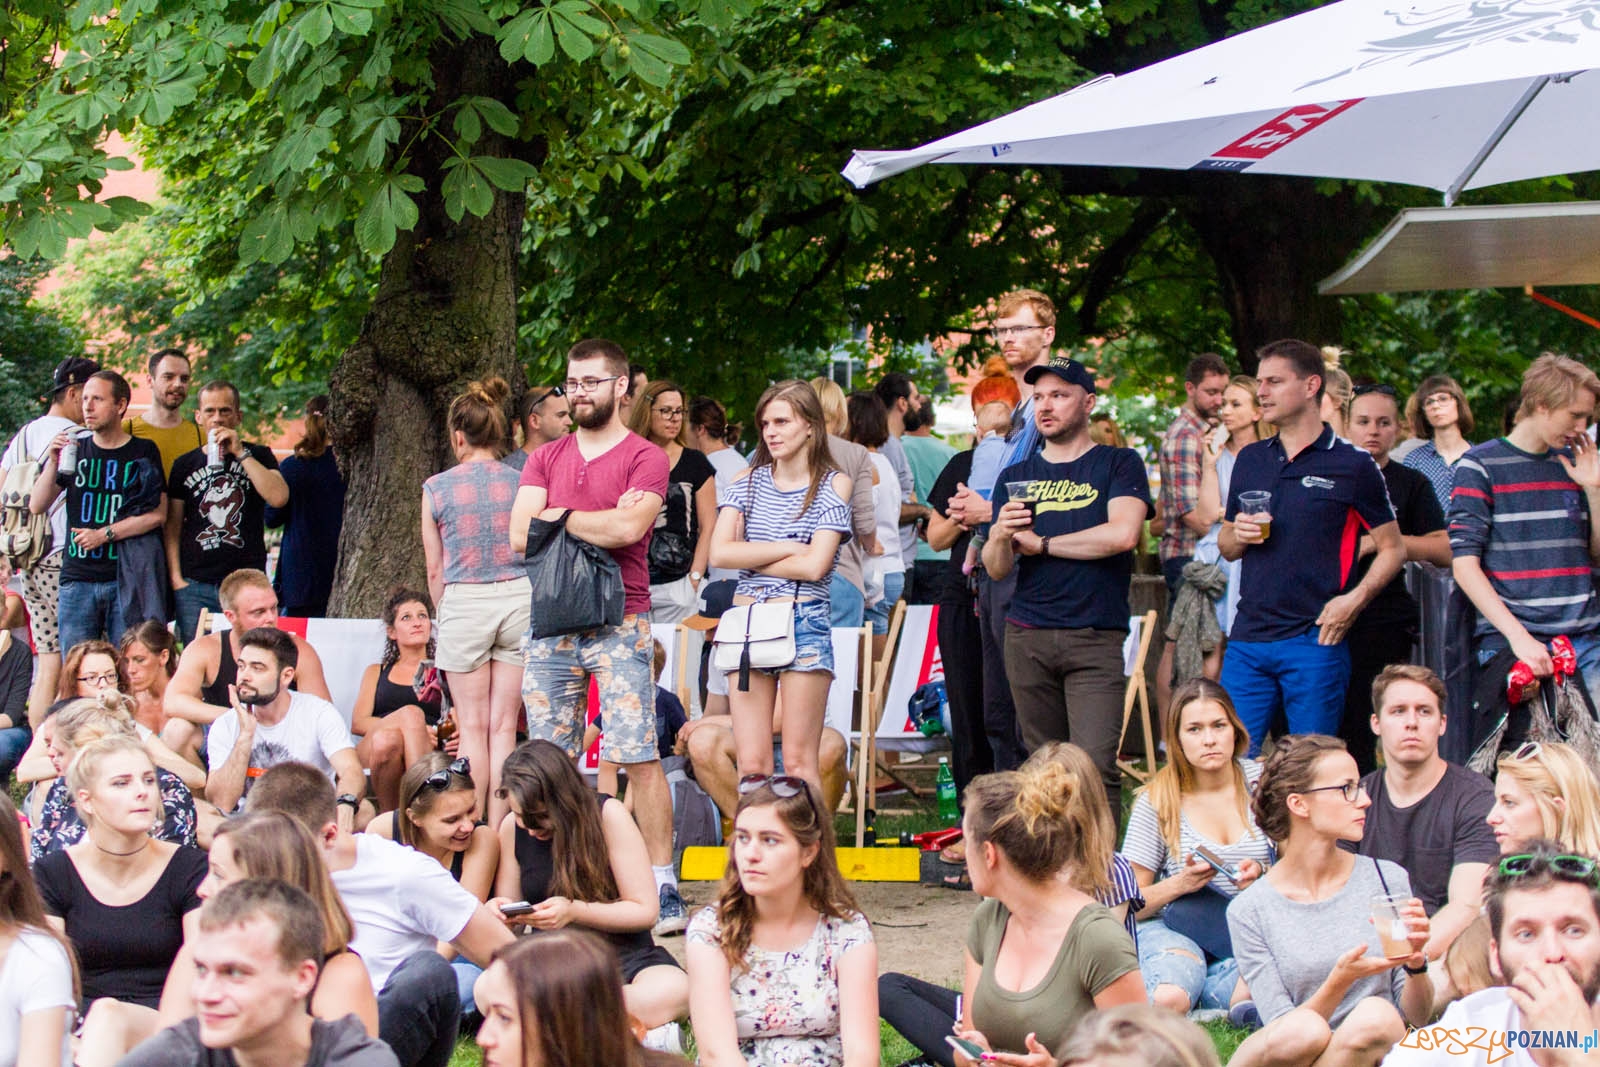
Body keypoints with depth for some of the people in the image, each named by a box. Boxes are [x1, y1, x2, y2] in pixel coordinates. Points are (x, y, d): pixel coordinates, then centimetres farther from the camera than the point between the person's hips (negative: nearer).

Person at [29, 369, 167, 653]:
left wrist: (105, 534, -9)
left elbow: (157, 515, -3)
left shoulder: (143, 452, 4)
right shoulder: (73, 449, 13)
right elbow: (37, 506, 7)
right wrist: (53, 462, -7)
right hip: (78, 580, 2)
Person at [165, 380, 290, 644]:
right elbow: (173, 526, 12)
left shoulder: (258, 456, 9)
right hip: (195, 586, 1)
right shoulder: (186, 464, 12)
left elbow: (279, 497, -11)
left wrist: (240, 453, -10)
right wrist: (176, 577, 1)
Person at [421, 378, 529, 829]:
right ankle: (498, 828, 5)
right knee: (504, 726, 5)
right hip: (519, 597, 1)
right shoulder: (521, 482, 0)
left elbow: (434, 571, 5)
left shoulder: (437, 488, -1)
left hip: (463, 603, -1)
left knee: (472, 727, 7)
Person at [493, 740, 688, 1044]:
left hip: (622, 953, -2)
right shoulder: (511, 828, 1)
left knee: (672, 990, -39)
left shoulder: (607, 814, -9)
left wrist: (574, 911, -22)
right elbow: (509, 911, 13)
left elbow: (645, 910, -8)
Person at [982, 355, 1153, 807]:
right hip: (1027, 636, 4)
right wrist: (1000, 537, -12)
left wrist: (1040, 543, 0)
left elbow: (1122, 534, -11)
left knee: (1095, 764, -14)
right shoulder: (1015, 477, 17)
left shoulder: (1119, 465, 7)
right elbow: (996, 569, 12)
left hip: (1096, 638, -4)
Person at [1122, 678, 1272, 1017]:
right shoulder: (1157, 802, 0)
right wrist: (1180, 883, -17)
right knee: (1169, 1000, -36)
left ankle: (1198, 981, -6)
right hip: (1173, 928, -2)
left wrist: (1263, 875, -11)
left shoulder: (1260, 782, 5)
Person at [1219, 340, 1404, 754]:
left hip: (1314, 641, -4)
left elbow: (1392, 549, 1)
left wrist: (1355, 599, -14)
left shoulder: (1351, 465, 0)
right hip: (1248, 638, 5)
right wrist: (1239, 535, -1)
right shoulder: (1250, 460, 15)